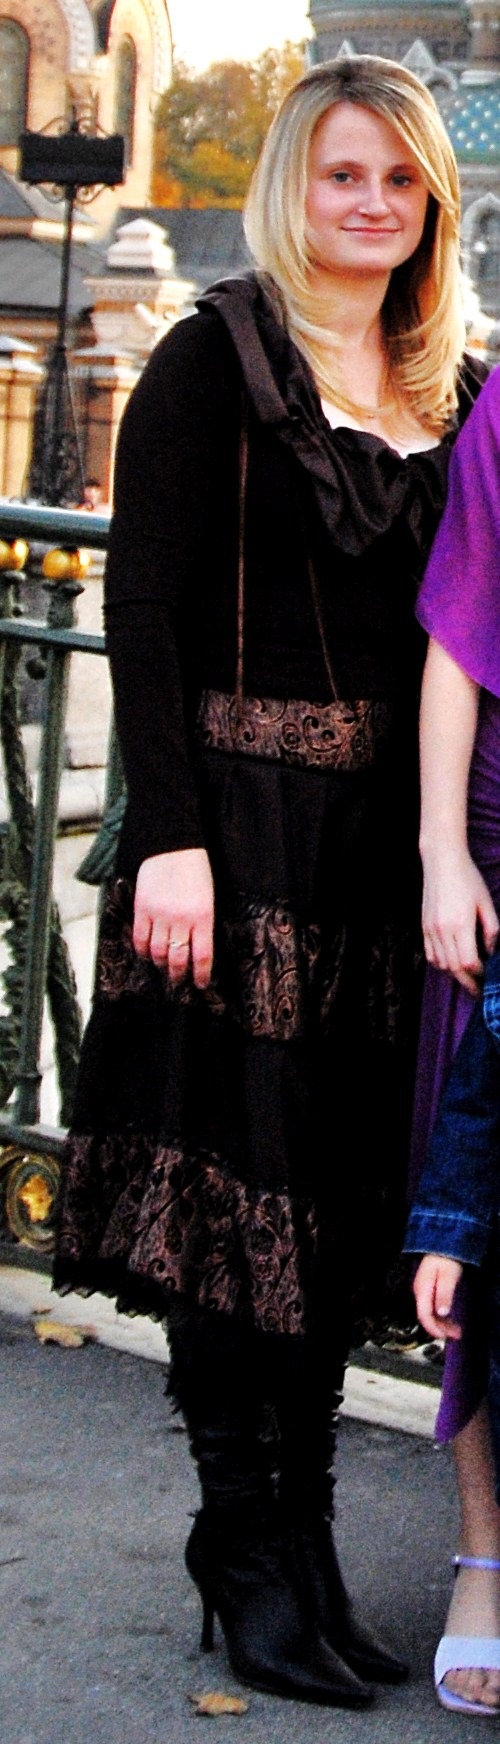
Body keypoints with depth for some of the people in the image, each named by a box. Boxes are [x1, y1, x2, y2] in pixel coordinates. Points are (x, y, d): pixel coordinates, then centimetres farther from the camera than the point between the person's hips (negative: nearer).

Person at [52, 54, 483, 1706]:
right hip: (244, 813, -5)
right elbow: (143, 614, -8)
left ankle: (305, 1539, 18)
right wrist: (169, 836, -16)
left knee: (347, 1185, 9)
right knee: (240, 1175, -1)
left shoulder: (452, 391, 13)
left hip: (388, 831, 6)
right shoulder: (217, 359, -3)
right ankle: (246, 1551, 8)